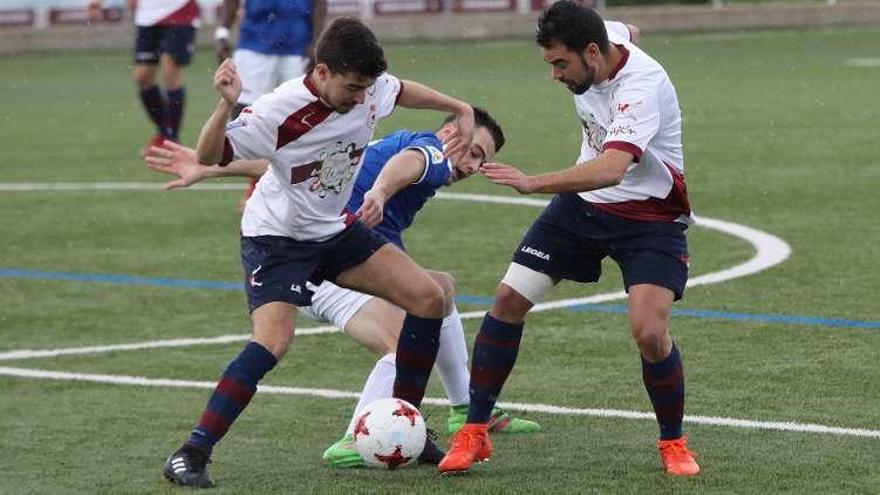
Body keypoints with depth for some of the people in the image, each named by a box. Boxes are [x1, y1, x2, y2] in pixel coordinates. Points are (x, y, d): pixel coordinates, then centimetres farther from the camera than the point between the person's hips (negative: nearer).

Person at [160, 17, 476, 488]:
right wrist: (226, 106, -47)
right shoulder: (280, 112, -30)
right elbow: (208, 157, -30)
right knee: (271, 343, -28)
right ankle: (190, 455, -22)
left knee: (431, 296, 0)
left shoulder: (369, 89, -12)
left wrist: (461, 109, 16)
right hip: (276, 236, -7)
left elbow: (402, 91, 13)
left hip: (336, 229, 7)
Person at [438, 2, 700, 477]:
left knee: (649, 333, -22)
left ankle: (673, 444, 5)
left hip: (649, 215, -7)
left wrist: (533, 183, -55)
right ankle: (473, 434, 9)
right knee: (508, 299, -3)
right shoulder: (598, 39, -9)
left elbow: (611, 169, -47)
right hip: (582, 202, 7)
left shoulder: (641, 86, -32)